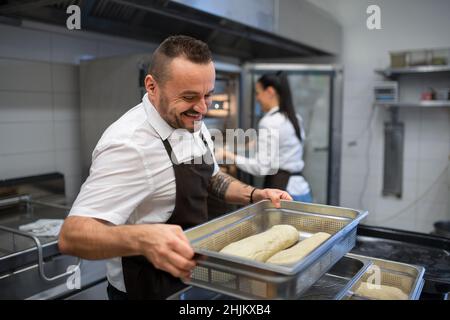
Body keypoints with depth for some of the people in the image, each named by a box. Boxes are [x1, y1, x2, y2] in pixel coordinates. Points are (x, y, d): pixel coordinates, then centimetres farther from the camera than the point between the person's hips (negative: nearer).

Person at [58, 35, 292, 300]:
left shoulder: (193, 123, -2)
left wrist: (255, 196, -5)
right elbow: (72, 235, -33)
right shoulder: (129, 144, -29)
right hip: (150, 290, -8)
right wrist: (142, 239, -52)